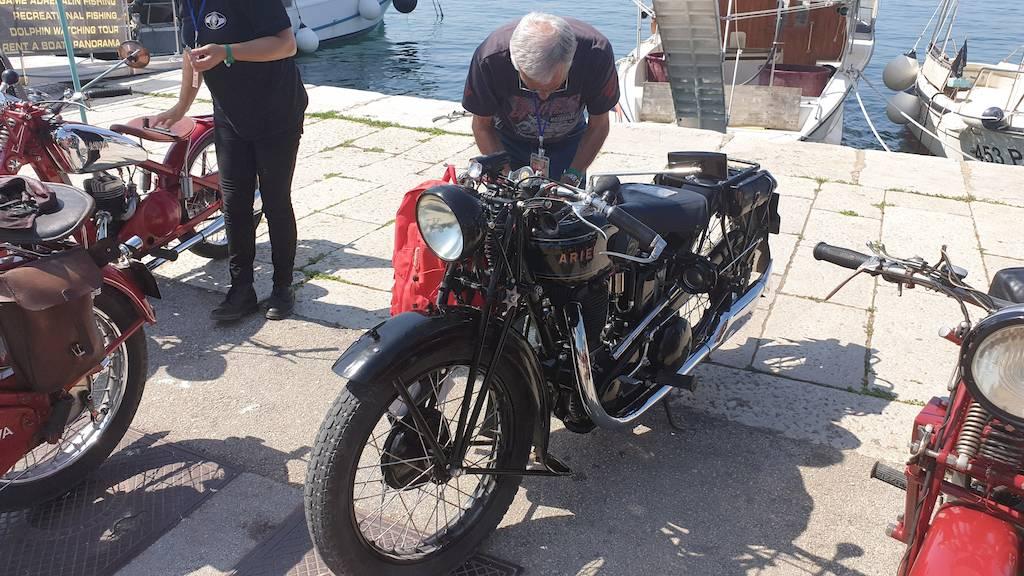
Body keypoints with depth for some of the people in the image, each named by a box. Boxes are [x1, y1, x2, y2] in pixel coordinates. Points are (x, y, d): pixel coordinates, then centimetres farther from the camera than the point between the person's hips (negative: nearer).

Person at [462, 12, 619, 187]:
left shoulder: (597, 52, -32)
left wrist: (572, 177, -23)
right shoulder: (490, 58, -34)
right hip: (508, 141, 0)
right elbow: (482, 126, -17)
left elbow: (598, 125, -15)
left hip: (568, 140, 1)